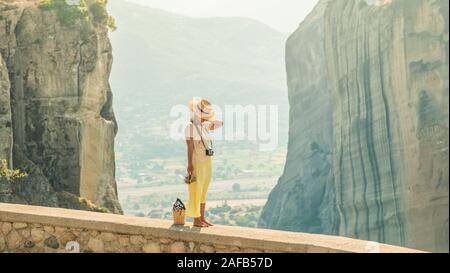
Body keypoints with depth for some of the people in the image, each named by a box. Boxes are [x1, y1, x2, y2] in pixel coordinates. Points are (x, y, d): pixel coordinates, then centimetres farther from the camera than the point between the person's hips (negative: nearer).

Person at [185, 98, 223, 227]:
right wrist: (189, 164, -20)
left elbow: (221, 123, 16)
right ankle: (196, 220, 5)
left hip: (207, 163, 8)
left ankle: (202, 218, 20)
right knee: (196, 191, -1)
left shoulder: (205, 125, 9)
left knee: (203, 191, 13)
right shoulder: (190, 127, -11)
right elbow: (190, 147, -16)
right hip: (197, 162, -8)